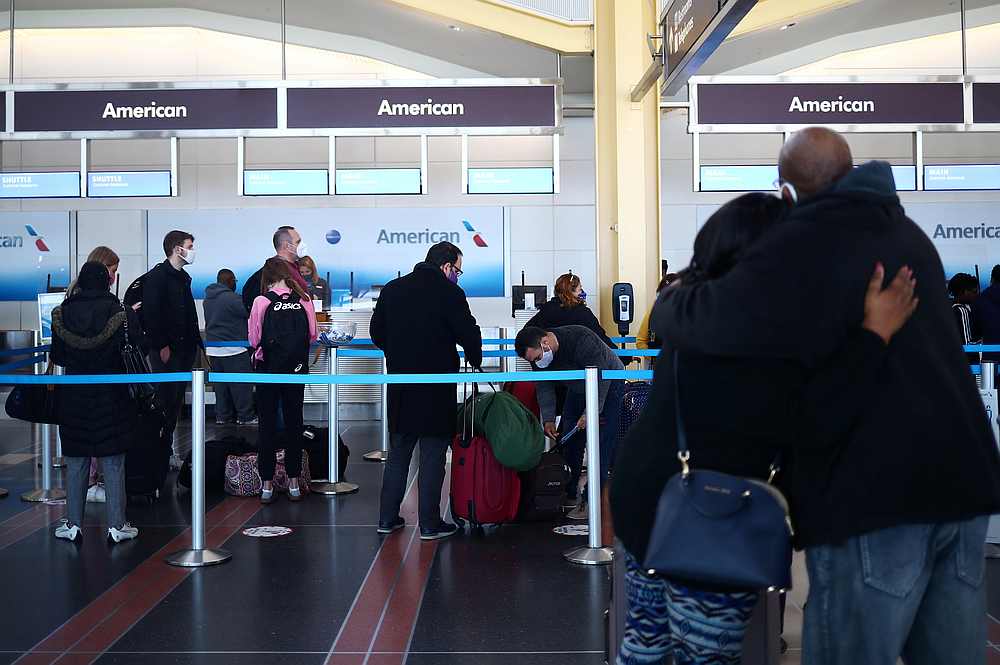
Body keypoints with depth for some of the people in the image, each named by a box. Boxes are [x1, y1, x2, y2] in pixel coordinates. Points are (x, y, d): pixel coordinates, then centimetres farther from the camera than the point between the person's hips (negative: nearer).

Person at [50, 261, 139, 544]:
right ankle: (117, 526, 7)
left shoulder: (63, 312, -3)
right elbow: (127, 353, -9)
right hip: (110, 396, -2)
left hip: (74, 396, 2)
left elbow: (57, 357, 2)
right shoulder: (115, 311, -10)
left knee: (76, 462, 11)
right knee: (113, 463, 4)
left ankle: (73, 525, 16)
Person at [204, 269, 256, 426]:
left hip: (213, 348, 8)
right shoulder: (231, 298, -17)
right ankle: (245, 416, 2)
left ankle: (222, 415, 16)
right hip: (233, 349, -8)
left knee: (221, 383, 13)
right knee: (241, 384, -1)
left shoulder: (208, 298, 11)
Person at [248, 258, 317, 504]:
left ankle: (267, 485, 9)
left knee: (267, 425, 6)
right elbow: (313, 335, 3)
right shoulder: (304, 300, -5)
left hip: (268, 369, -2)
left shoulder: (262, 302, -11)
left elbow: (254, 339, -4)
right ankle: (294, 483, 15)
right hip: (296, 371, 2)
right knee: (294, 424, 11)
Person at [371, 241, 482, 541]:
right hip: (437, 386, -5)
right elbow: (469, 333, -8)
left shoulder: (392, 289, 7)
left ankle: (387, 518, 20)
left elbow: (377, 333, 11)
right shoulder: (450, 293, -10)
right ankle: (430, 524, 6)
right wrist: (475, 362, 11)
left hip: (399, 385, 5)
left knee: (398, 451, 16)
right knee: (433, 454, 2)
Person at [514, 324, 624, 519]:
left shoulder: (581, 340, -37)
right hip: (578, 389, 7)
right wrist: (548, 419, -16)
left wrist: (591, 412, -31)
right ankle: (568, 494, 11)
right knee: (569, 441, 3)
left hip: (608, 385, -7)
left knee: (601, 443, -14)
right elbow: (544, 388, -6)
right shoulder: (538, 354, -14)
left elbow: (601, 378, -32)